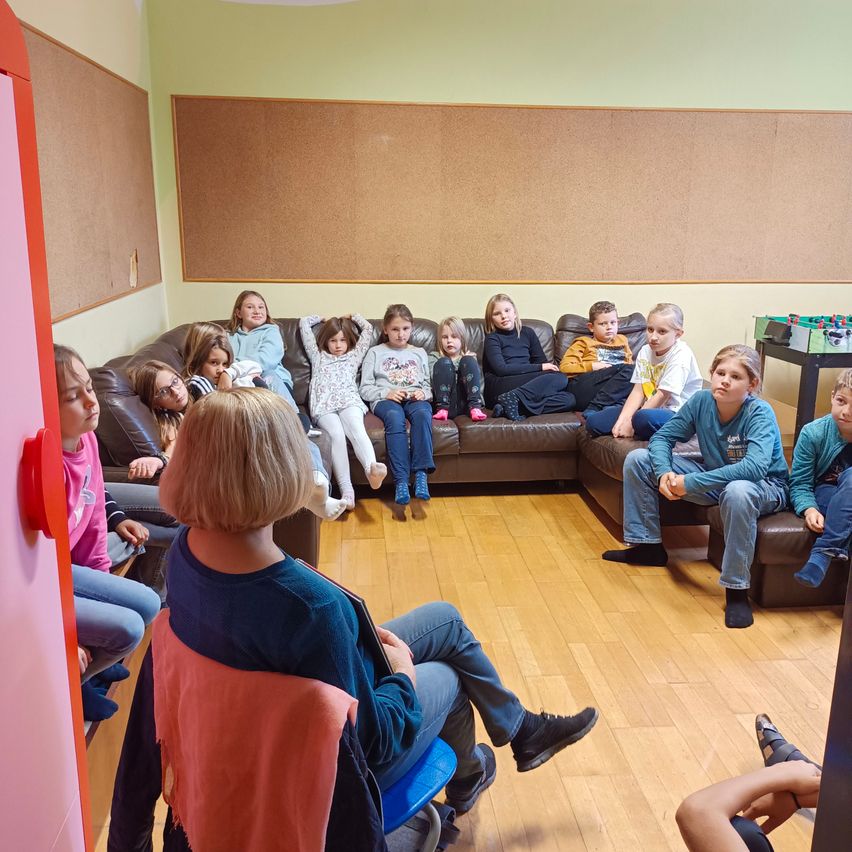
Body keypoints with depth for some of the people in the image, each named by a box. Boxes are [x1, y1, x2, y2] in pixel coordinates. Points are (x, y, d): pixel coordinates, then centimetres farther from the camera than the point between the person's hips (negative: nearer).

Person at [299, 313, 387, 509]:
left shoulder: (354, 356, 33)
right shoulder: (318, 356, 33)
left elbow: (368, 328, 33)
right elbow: (304, 323, 37)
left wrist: (353, 317, 46)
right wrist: (323, 319, 49)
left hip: (349, 401, 0)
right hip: (324, 405, 0)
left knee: (357, 430, -34)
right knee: (337, 435, -32)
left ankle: (372, 468, -63)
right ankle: (346, 490, -42)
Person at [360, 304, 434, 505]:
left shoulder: (419, 353, 25)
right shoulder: (375, 353, 17)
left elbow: (428, 384, 23)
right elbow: (365, 388, 10)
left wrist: (423, 393, -1)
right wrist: (386, 392, -8)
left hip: (415, 398, 2)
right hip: (386, 399, -2)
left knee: (422, 413, -37)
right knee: (395, 417, -39)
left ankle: (421, 474, -43)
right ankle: (401, 481, -46)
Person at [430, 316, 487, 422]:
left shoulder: (469, 358, 24)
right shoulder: (434, 357, 22)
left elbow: (479, 382, 11)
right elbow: (432, 381, 4)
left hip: (465, 403, 1)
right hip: (445, 402, -1)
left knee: (468, 361, -14)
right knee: (443, 362, -17)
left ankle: (475, 408, -28)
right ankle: (442, 409, -30)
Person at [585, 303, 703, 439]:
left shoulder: (681, 355, -14)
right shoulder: (645, 351, 7)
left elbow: (662, 396, -18)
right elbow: (638, 391, 1)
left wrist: (630, 421, -17)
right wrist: (622, 420, -14)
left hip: (676, 413, -6)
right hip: (649, 407, 6)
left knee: (644, 418, -41)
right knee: (593, 422, -7)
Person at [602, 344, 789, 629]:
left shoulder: (760, 414, -26)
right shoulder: (701, 401, -12)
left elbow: (754, 467, -41)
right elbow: (662, 438, -5)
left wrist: (689, 483, -41)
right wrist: (664, 472, -27)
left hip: (765, 487, -6)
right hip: (713, 479, 6)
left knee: (737, 491, -44)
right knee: (637, 460, -3)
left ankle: (736, 589, -27)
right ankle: (648, 545, 9)